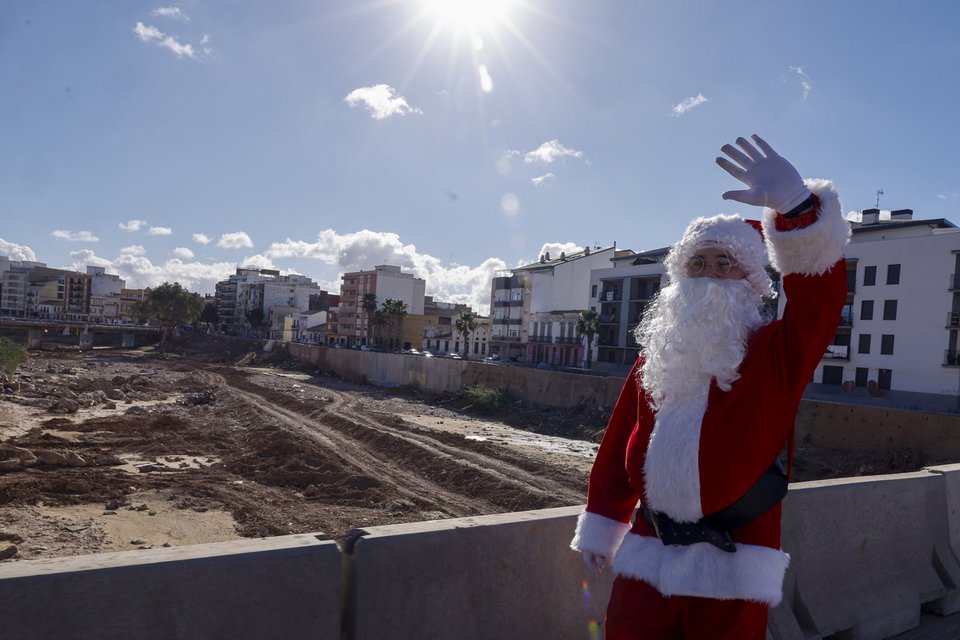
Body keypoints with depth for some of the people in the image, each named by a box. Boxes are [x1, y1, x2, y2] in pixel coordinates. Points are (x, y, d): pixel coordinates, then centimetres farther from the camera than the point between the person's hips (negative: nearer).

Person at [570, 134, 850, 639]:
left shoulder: (777, 353, -4)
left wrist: (794, 205, -39)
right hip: (648, 552, 4)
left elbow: (821, 294, -24)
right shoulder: (656, 356, 6)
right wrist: (601, 528, 11)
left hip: (732, 563, -3)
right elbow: (620, 444, 9)